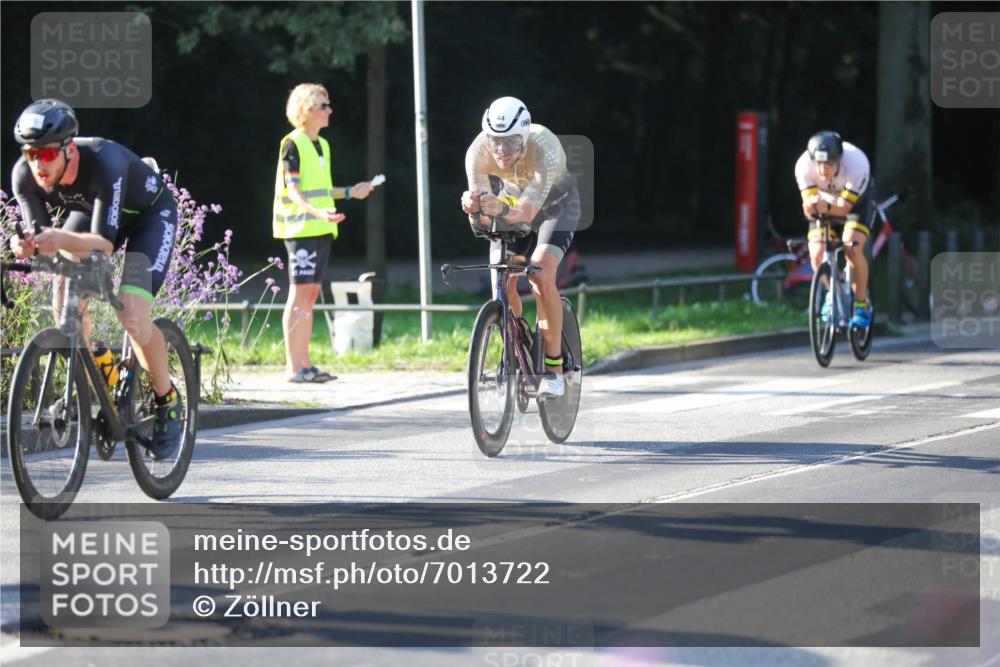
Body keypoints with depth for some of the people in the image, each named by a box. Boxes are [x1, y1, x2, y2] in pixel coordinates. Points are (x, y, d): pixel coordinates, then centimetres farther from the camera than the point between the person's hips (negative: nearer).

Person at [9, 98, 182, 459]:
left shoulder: (104, 163, -42)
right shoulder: (25, 175, -27)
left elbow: (104, 243, -45)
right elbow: (38, 233, -25)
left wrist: (61, 239, -64)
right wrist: (26, 245, -50)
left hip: (150, 214, -5)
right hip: (89, 210, 5)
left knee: (132, 317, -21)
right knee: (65, 299, -18)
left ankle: (168, 402, 2)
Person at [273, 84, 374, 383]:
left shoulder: (322, 145, 18)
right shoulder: (293, 144, -9)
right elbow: (293, 190, -17)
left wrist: (350, 192, 24)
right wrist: (316, 211, -32)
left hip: (321, 229, 9)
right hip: (301, 228, -9)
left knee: (310, 294, 7)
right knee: (299, 294, -10)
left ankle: (305, 364, 9)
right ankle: (294, 367, -10)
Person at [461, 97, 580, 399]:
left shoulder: (544, 148, -39)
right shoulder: (478, 152, -30)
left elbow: (527, 211, -46)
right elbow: (482, 218, -33)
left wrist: (502, 209, -67)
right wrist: (474, 208, -56)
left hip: (554, 204, -3)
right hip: (512, 199, 3)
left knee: (541, 275, -24)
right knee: (502, 283, -12)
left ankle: (554, 366, -14)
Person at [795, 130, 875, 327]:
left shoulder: (856, 164, -39)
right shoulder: (804, 166, -33)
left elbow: (844, 207, -35)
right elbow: (809, 201, -28)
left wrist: (827, 207, -56)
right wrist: (810, 206, -52)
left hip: (856, 199, -2)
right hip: (826, 197, 2)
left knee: (852, 248, -25)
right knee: (817, 255, -15)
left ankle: (861, 304, -6)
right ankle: (833, 291, 16)